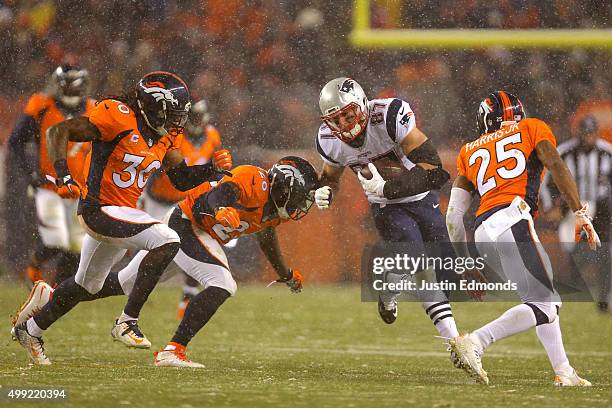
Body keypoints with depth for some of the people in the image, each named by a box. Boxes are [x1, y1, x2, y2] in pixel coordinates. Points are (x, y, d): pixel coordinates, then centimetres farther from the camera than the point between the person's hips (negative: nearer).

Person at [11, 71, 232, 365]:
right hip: (100, 208, -9)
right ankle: (127, 321, -18)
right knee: (167, 241, -24)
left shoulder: (165, 135, 5)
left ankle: (29, 330, 43)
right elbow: (58, 132, -20)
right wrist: (64, 176, -32)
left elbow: (182, 179, 13)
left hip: (125, 213, 9)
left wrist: (213, 168, -4)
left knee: (87, 286, 24)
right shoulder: (119, 117, -20)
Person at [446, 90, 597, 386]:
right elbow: (557, 168, -1)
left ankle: (564, 372, 13)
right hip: (511, 220, -6)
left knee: (546, 300, 19)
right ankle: (475, 342, -23)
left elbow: (454, 215, 23)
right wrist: (580, 214, -7)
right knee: (544, 306, -8)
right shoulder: (532, 129, 19)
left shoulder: (470, 152, 28)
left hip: (482, 234, 6)